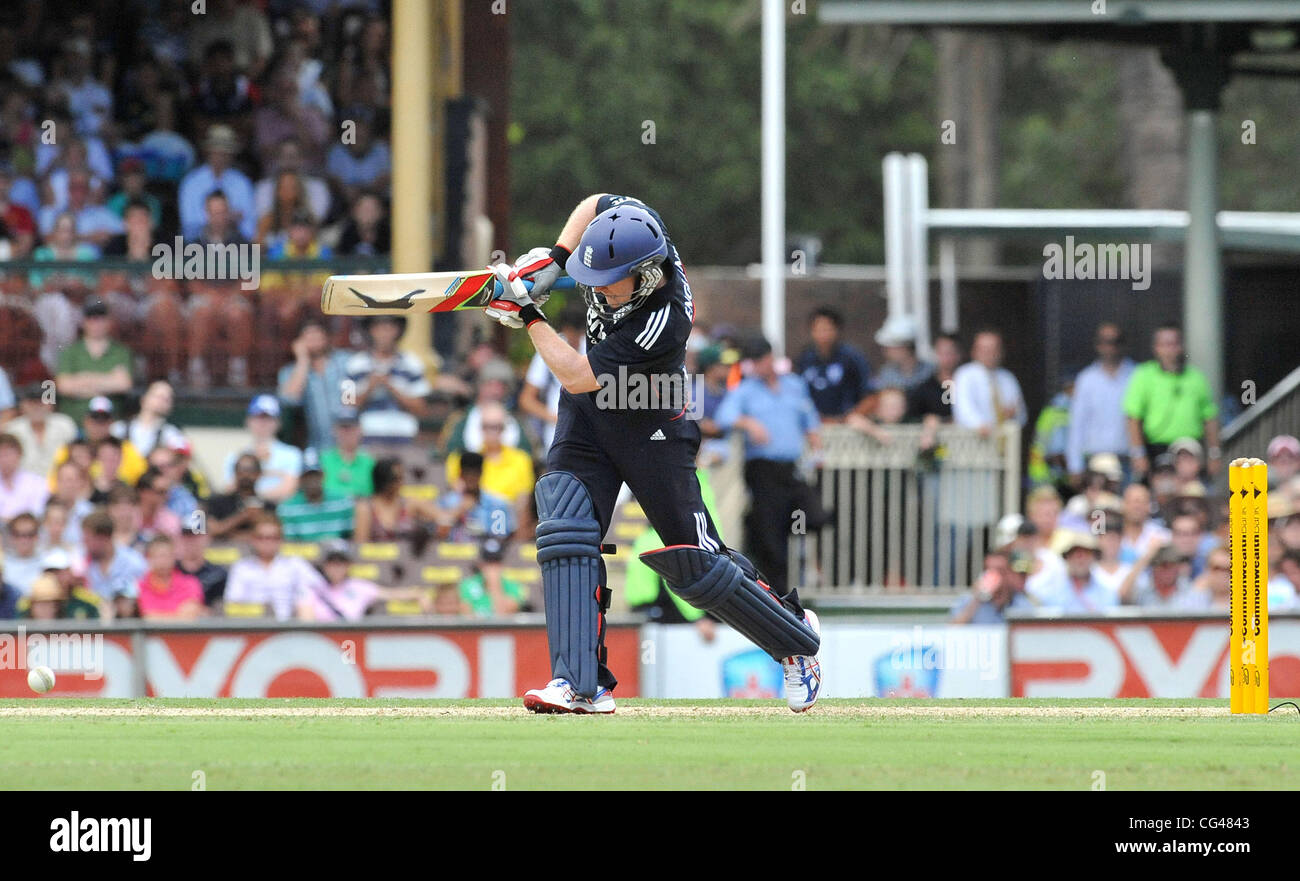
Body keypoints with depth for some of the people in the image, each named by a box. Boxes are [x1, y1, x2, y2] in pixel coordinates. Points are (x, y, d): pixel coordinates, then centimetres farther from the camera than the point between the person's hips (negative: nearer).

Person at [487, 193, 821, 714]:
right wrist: (553, 260, -4)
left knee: (692, 565, 0)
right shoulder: (640, 231, -16)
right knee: (566, 532, -13)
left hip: (651, 430, -7)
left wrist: (528, 316, -22)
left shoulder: (663, 320, -36)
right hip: (587, 416, 7)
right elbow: (596, 203, 9)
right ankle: (582, 684, -17)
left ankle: (796, 638, 25)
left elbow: (577, 376, -29)